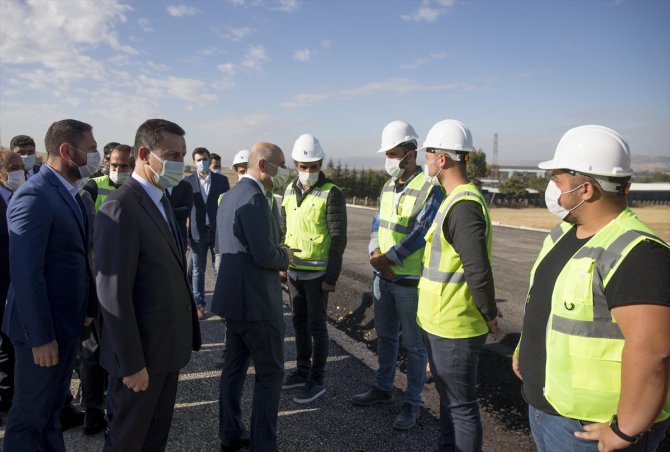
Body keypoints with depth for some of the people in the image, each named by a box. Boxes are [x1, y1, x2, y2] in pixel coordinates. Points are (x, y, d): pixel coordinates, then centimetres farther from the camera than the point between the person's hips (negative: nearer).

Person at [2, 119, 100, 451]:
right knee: (30, 415, 9)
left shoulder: (69, 193, 9)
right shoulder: (34, 196, -21)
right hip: (44, 327, -9)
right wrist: (41, 337, -22)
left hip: (67, 320, 9)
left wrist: (89, 307, 9)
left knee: (51, 406, 23)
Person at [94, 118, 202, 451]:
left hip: (169, 346, 8)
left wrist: (186, 334, 10)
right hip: (141, 350, -8)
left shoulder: (161, 201, 9)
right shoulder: (120, 208, -20)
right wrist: (132, 363, -20)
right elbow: (114, 293, -23)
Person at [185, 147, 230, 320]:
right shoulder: (188, 181, 2)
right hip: (197, 232, 1)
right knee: (198, 271, 9)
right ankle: (199, 304, 21)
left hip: (218, 231, 0)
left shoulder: (222, 180, 2)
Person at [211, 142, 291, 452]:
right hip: (256, 299, -10)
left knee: (235, 366, 17)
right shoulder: (253, 197, -20)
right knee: (270, 372, 3)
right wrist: (286, 255, -5)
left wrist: (277, 255, 11)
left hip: (234, 295, 10)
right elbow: (265, 255, -25)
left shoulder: (230, 195, 12)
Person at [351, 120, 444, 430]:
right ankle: (382, 388, 37)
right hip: (382, 277, 7)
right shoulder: (388, 187, 9)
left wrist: (387, 258, -17)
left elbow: (420, 233, -21)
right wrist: (375, 253, -8)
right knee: (385, 336, 20)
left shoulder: (429, 189, -15)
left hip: (411, 280, -7)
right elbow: (378, 224, 10)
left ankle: (412, 402, 22)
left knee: (413, 344, 7)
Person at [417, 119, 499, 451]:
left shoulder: (463, 206, -22)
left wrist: (489, 316, -12)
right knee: (449, 397, 24)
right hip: (443, 323, 10)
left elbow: (478, 272, -25)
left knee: (460, 404, 6)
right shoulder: (457, 200, 11)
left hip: (453, 327, -10)